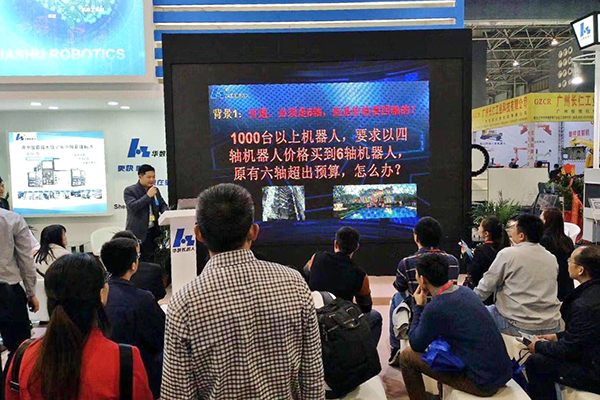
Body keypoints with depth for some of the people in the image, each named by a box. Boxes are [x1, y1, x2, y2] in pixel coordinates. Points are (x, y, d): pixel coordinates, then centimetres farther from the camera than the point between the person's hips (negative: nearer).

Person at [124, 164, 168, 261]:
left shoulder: (155, 190, 14)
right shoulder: (129, 190, -4)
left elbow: (162, 204, 21)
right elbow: (133, 207, -18)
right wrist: (148, 196, -18)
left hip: (153, 232, 6)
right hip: (138, 233, -5)